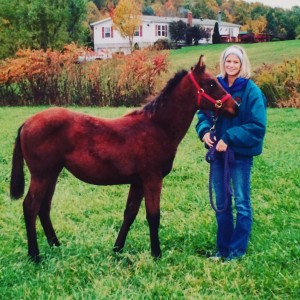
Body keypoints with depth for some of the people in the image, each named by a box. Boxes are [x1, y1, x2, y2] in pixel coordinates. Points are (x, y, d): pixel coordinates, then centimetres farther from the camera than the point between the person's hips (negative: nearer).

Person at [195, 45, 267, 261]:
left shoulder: (251, 91, -11)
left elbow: (257, 126, -16)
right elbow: (204, 113, 9)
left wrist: (230, 139, -23)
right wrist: (204, 131, -12)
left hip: (241, 154, -5)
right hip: (218, 153, 5)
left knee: (241, 203, 7)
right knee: (221, 203, 14)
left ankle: (238, 250, 18)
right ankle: (223, 248, 27)